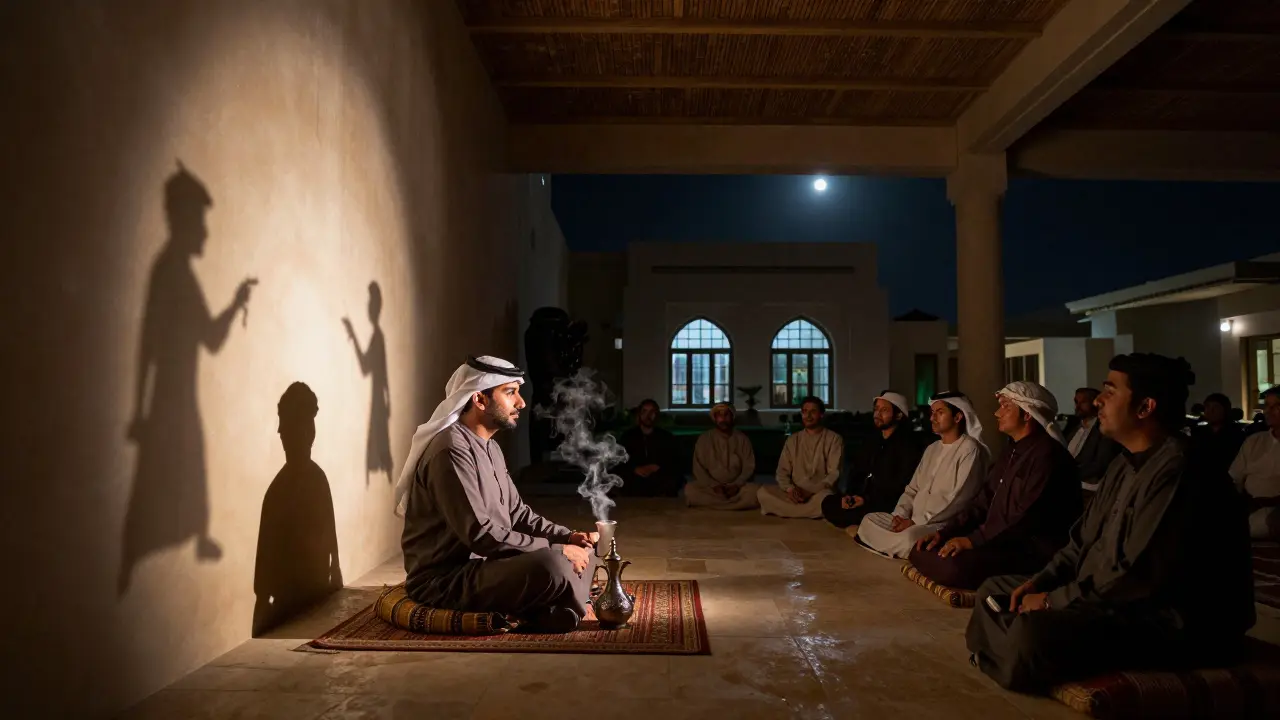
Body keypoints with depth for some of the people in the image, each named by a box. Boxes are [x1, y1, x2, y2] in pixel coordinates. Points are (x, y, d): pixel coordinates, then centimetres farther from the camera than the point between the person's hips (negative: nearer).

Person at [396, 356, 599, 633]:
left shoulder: (490, 448, 13)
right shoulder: (451, 450, -21)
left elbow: (516, 512, 16)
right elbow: (479, 534, -27)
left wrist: (568, 537, 0)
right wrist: (554, 549, -21)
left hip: (483, 564, 10)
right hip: (444, 580, -10)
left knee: (581, 551, 10)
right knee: (551, 566, -31)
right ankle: (565, 609, -2)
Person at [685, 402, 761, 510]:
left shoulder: (742, 439, 4)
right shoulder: (704, 439, 1)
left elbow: (749, 467, 1)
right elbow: (698, 469, -2)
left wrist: (737, 485, -16)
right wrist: (713, 485, -17)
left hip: (736, 487, 0)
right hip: (711, 487, 0)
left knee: (756, 491, -31)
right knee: (690, 490, -32)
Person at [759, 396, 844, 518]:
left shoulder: (834, 439, 2)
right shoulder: (792, 440, 14)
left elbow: (834, 474, -6)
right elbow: (782, 471, 9)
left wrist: (811, 492, -18)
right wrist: (790, 489, -14)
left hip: (820, 493, -4)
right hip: (795, 494, 4)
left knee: (826, 498, -41)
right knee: (763, 492, -25)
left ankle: (790, 509, -19)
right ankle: (810, 510, -22)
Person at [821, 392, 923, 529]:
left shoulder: (908, 445, -9)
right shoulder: (870, 445, 18)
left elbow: (902, 486, -17)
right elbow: (855, 476, 19)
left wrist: (867, 500, -18)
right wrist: (850, 496, -2)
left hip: (890, 507, -8)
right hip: (864, 500, 8)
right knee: (829, 503, -13)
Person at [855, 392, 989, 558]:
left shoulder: (970, 449, -8)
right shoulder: (931, 449, 20)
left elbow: (958, 499, -18)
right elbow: (913, 489, 19)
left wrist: (916, 521, -18)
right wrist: (900, 513, -3)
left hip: (946, 524, -9)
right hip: (915, 521, 9)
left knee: (909, 537, -37)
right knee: (869, 521, -5)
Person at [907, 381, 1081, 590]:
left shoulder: (1047, 455, -15)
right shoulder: (1012, 450, 19)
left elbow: (1027, 518, -24)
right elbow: (984, 500, 17)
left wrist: (973, 540, -21)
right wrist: (944, 533, 5)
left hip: (1030, 552, -10)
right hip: (999, 542, 10)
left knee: (954, 566, -34)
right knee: (921, 551, -2)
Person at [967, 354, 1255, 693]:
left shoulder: (1177, 471, -22)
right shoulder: (1124, 465, 12)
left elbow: (1142, 577, -27)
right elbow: (1083, 542, 16)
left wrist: (1054, 600, -18)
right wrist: (1039, 582, 0)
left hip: (1168, 623, -10)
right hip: (1110, 601, 10)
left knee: (1035, 629, -33)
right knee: (995, 591, 9)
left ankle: (1021, 664, -1)